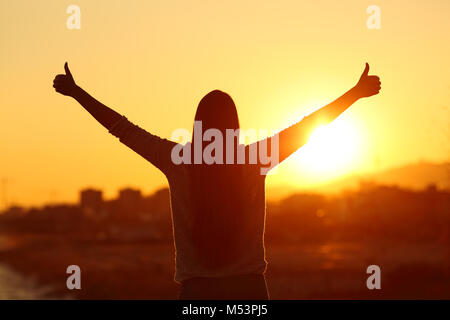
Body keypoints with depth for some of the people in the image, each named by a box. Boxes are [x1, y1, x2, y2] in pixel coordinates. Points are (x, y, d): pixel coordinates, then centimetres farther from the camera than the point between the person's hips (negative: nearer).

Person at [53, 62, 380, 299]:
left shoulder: (178, 160, -2)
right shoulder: (254, 160, -2)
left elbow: (123, 129, 6)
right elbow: (305, 127, 6)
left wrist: (76, 92, 18)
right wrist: (356, 93, 16)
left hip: (197, 290, 0)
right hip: (248, 286, 0)